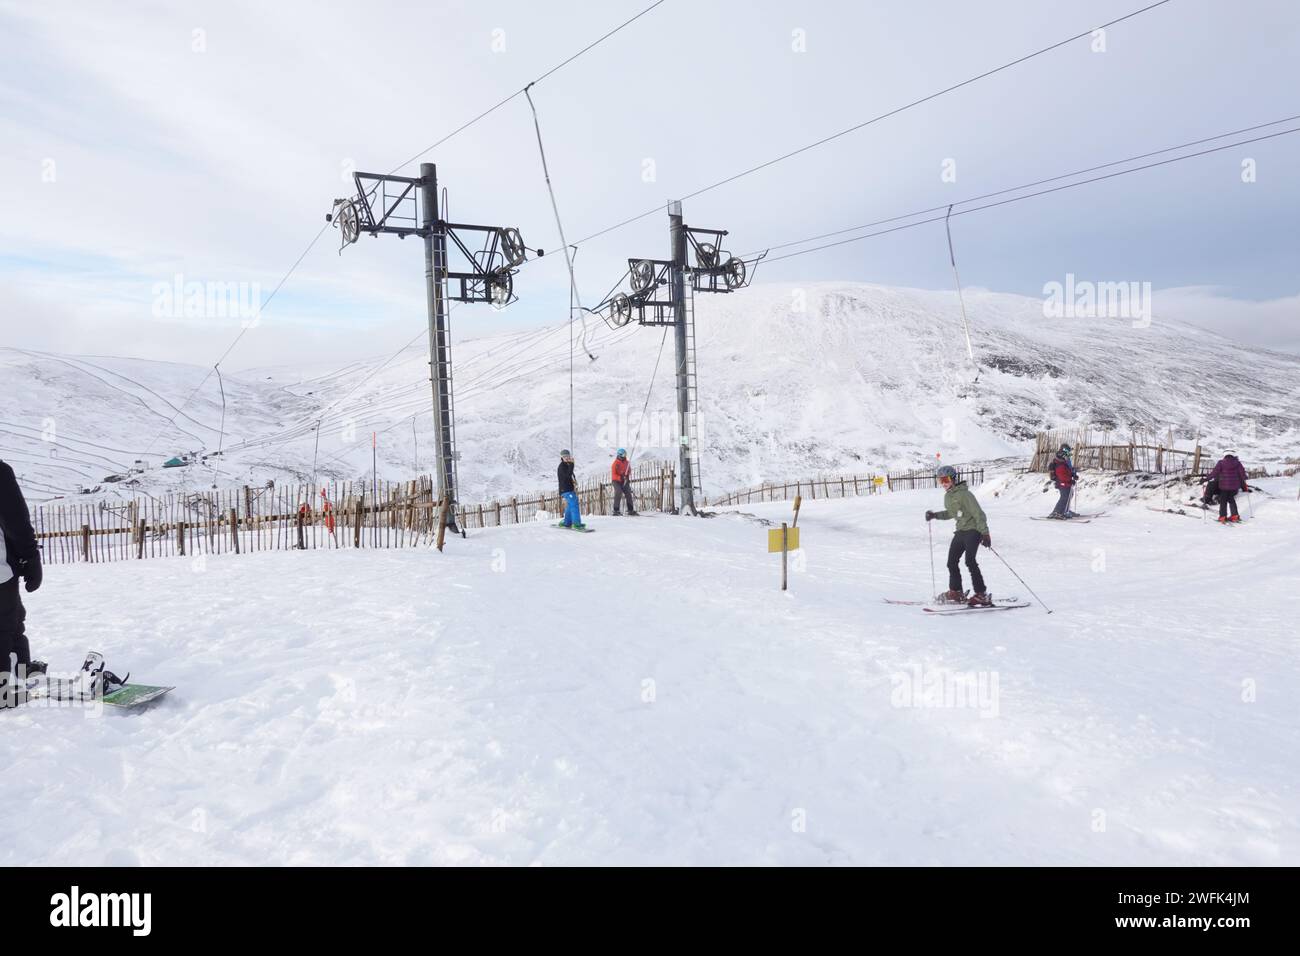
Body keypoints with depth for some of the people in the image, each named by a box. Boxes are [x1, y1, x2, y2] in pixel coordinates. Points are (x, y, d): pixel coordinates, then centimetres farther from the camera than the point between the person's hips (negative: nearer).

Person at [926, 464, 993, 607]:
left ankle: (982, 595, -16)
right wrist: (934, 515, 14)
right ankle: (956, 592, 23)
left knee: (970, 561, -20)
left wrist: (985, 534, -21)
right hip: (960, 531, 9)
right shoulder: (948, 496, 10)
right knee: (952, 562, 9)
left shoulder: (964, 494, -17)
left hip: (973, 530, -9)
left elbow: (978, 513, -18)